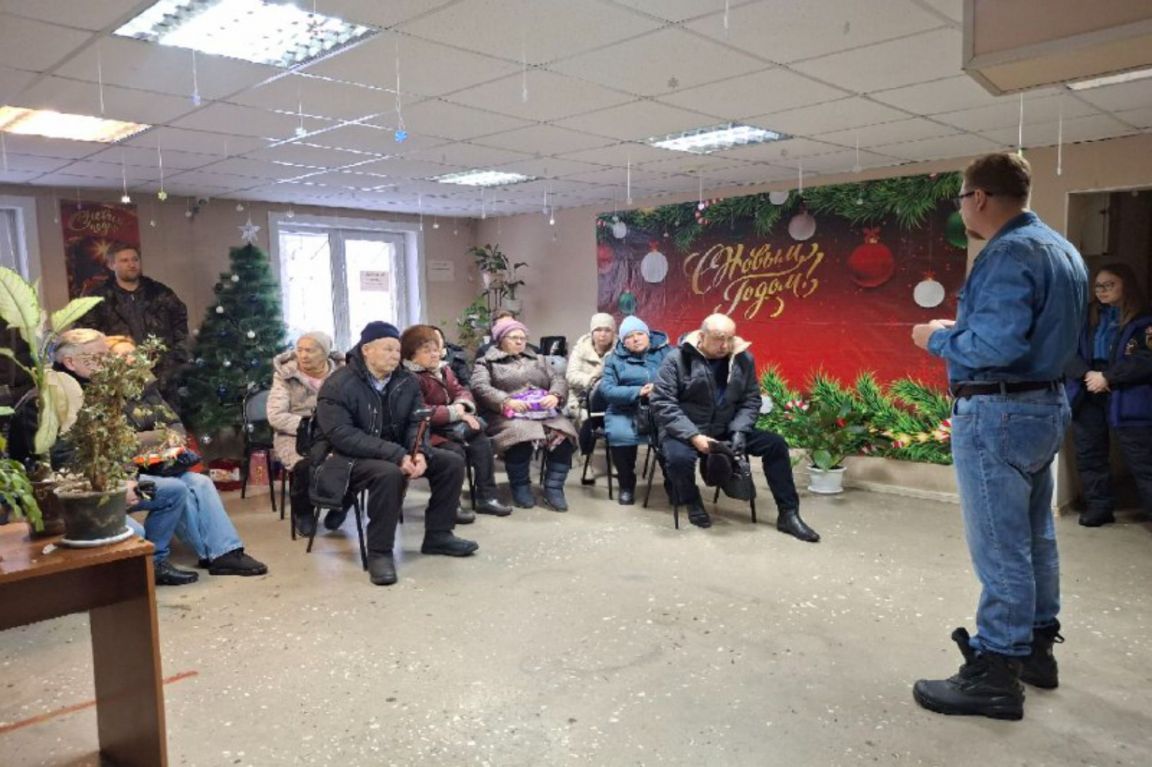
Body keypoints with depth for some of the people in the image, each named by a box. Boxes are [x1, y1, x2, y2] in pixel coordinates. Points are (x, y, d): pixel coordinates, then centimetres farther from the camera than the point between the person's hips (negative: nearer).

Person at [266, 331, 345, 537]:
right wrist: (308, 426, -19)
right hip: (294, 435, -1)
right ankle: (302, 512, 1)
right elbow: (275, 416, -9)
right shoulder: (285, 374, -1)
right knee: (304, 465, -33)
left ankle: (340, 507, 5)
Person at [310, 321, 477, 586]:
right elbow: (343, 436, -28)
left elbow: (415, 422, 0)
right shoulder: (337, 386, -19)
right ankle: (379, 552, -22)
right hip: (347, 456, -7)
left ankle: (438, 535, 5)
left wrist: (419, 452, -24)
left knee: (452, 462, -6)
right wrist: (395, 455, -35)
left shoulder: (407, 381, 0)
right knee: (389, 473, -38)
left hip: (396, 451, 7)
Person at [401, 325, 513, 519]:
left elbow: (460, 390, 12)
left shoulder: (443, 368, 9)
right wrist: (456, 413, -23)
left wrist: (461, 406, -14)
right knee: (455, 451, -29)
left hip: (448, 427, 9)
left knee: (481, 441, -5)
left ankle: (487, 497, 3)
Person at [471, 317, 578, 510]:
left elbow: (558, 379, 15)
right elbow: (480, 388, -6)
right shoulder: (487, 362, 13)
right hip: (507, 415, -4)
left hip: (543, 412, 4)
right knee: (521, 434, -37)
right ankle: (520, 487, -14)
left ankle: (553, 488, -15)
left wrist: (554, 396, -9)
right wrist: (507, 401, -21)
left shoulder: (537, 359, 26)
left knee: (564, 433, -26)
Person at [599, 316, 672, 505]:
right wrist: (638, 392, -17)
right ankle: (627, 485, -5)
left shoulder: (665, 351, 9)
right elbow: (607, 390, -6)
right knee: (621, 435, -31)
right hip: (625, 411, 0)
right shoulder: (615, 358, 8)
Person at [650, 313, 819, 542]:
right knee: (679, 458, -37)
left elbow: (751, 400, 4)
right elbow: (661, 403, -18)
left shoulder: (744, 358, -1)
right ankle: (693, 503, -2)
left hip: (726, 429, 4)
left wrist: (739, 430, -16)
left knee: (776, 444, -10)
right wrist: (693, 436, -27)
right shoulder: (677, 359, -15)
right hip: (684, 430, -4)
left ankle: (788, 514, 1)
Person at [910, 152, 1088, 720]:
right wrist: (964, 329, 15)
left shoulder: (1008, 253, -19)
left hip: (998, 414, -11)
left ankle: (995, 675, 7)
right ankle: (1035, 646, 33)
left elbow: (996, 346, -28)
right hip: (1045, 404, 11)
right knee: (1035, 537, 19)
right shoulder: (1061, 249, 14)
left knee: (1000, 549, -3)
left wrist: (937, 339, -11)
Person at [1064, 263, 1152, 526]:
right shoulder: (1087, 316, 10)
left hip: (1127, 400, -5)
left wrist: (1107, 377, -18)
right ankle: (1099, 506, 26)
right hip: (1087, 398, 5)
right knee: (1089, 455, 13)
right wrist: (1086, 374, -15)